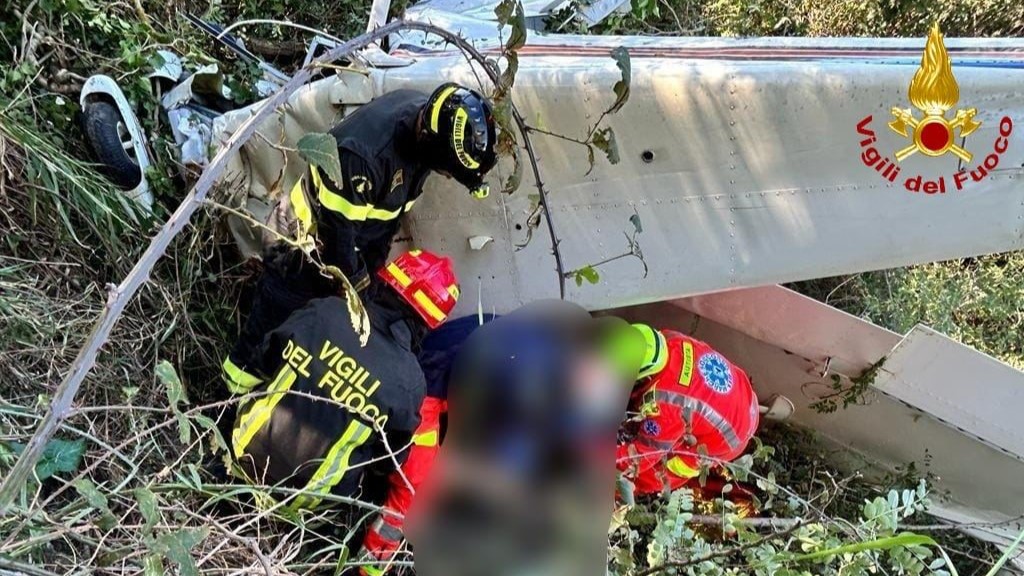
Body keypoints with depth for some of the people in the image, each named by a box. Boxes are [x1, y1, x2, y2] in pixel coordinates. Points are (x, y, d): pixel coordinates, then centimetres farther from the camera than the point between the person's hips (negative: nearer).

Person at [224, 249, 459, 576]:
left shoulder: (323, 312, -13)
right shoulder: (407, 382, -20)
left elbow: (247, 373, 1)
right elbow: (393, 459, -4)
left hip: (247, 455, 4)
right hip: (305, 497, -4)